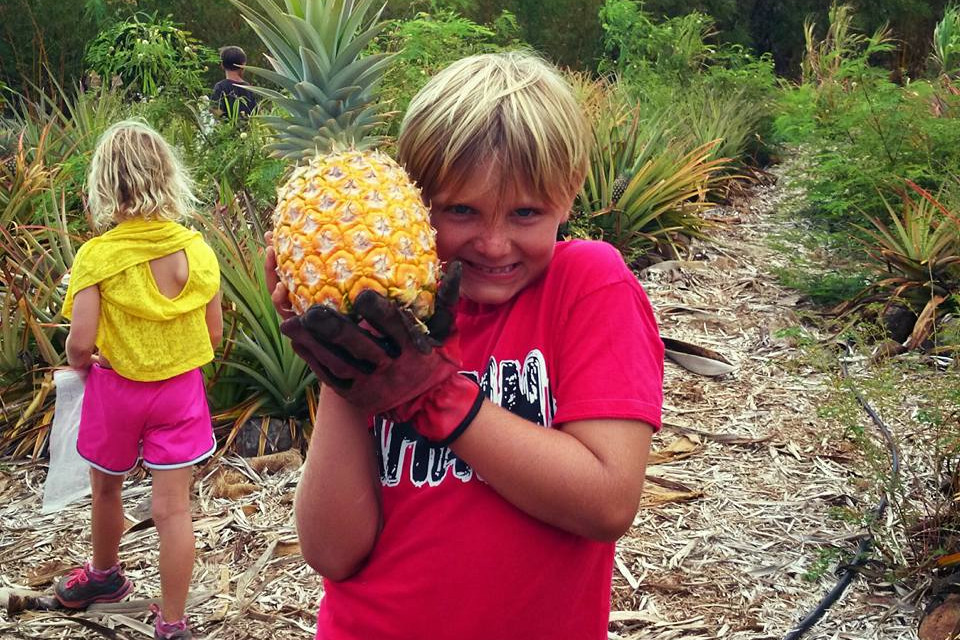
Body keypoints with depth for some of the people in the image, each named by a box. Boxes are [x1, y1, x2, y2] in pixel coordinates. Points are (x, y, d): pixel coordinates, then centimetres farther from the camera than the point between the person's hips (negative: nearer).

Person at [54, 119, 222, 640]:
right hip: (181, 387, 2)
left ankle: (105, 575, 48)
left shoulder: (97, 255, -17)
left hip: (116, 387, -1)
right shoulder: (197, 249, -8)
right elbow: (213, 333, -1)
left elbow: (80, 343, -20)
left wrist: (80, 365, 2)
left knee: (106, 489, 24)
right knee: (172, 508, 5)